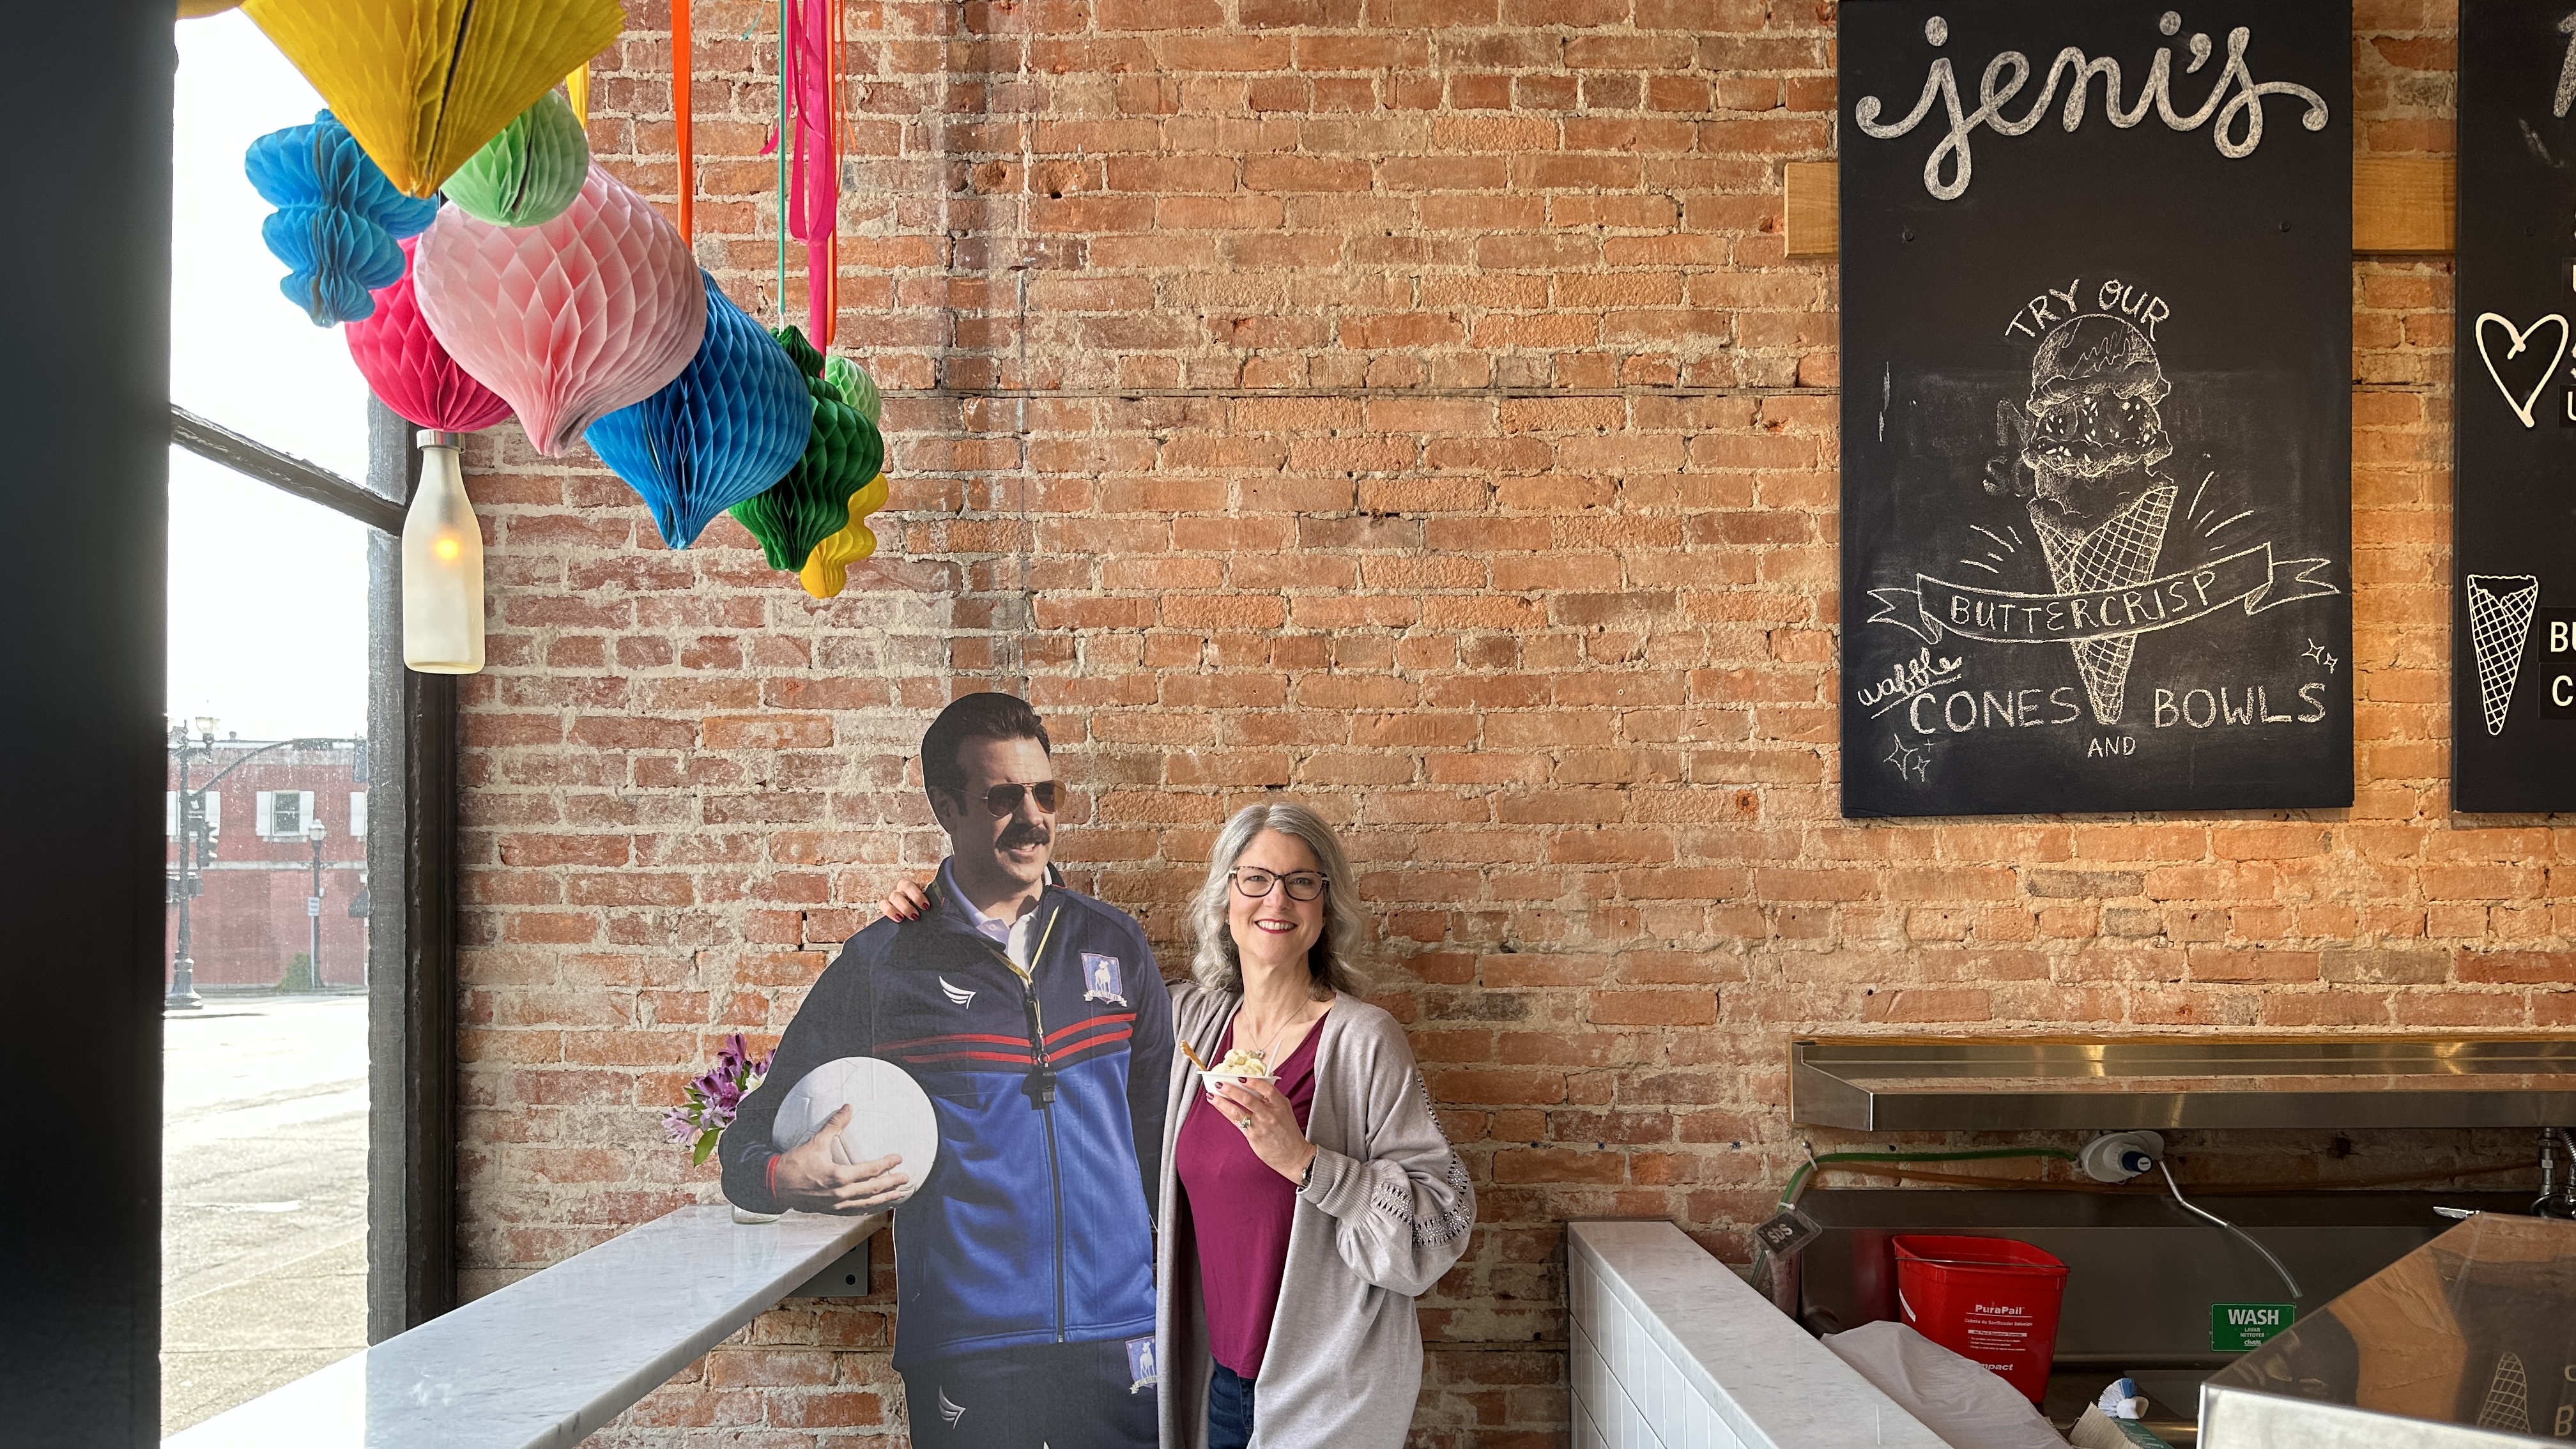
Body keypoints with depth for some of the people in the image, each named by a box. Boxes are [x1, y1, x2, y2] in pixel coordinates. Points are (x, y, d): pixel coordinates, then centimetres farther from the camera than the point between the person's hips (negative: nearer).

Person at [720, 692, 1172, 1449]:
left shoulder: (1113, 945, 6)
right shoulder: (881, 963, -3)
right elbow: (749, 1144, 2)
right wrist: (788, 1178, -20)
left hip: (1120, 1332, 3)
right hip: (965, 1347, -2)